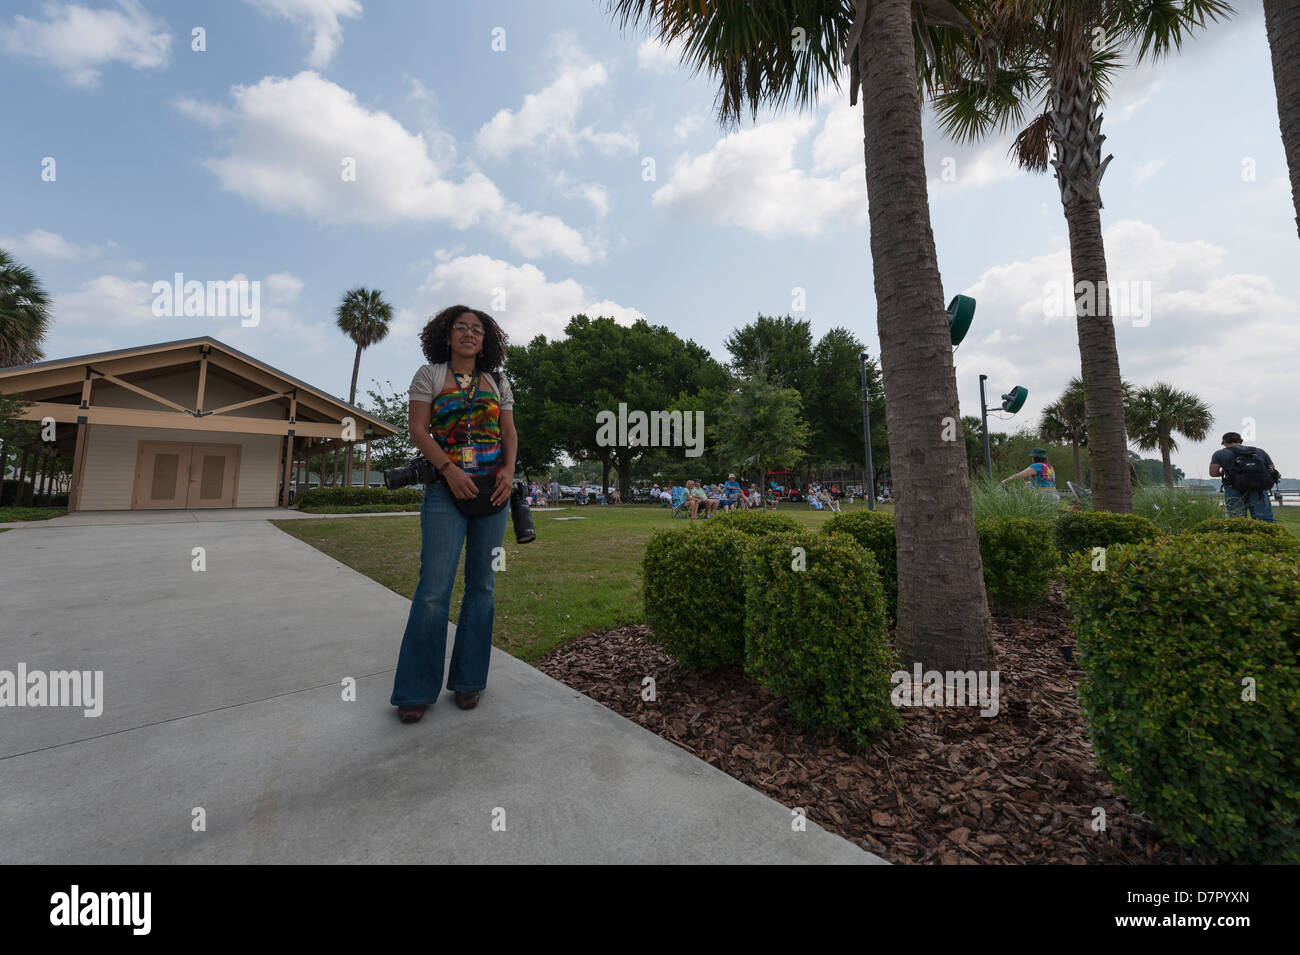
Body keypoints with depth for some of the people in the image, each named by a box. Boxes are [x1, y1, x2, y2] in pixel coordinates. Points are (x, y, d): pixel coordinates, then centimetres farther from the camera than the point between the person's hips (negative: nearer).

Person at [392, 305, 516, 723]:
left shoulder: (497, 381, 15)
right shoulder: (429, 374, 8)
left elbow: (509, 433, 12)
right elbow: (418, 429, -1)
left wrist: (508, 470, -7)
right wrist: (449, 469, -15)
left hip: (492, 490, 3)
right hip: (446, 489, -3)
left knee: (482, 585, 5)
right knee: (435, 587, -7)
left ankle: (468, 681, 18)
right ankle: (416, 690, 8)